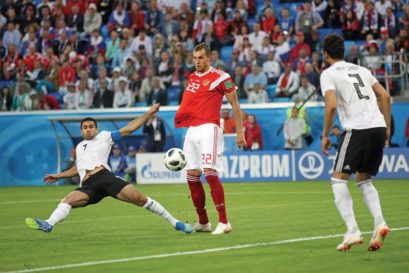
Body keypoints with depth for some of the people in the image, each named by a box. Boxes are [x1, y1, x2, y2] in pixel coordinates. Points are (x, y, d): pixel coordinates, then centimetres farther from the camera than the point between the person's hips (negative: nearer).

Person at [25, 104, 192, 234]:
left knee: (139, 198, -17)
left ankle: (174, 222, -10)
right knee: (68, 200, -27)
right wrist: (59, 176, 45)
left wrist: (149, 113, 8)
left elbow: (129, 129, 14)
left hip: (104, 176, -3)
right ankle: (48, 225, -49)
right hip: (88, 186, 3)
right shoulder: (79, 147, 33)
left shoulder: (104, 137, 19)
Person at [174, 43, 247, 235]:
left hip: (208, 128, -8)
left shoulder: (220, 77, -5)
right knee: (192, 176, 6)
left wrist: (240, 132, -5)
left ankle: (224, 222, -15)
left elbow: (235, 104, -2)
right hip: (191, 130, 8)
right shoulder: (192, 77, 16)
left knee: (210, 172, -18)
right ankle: (203, 222, 16)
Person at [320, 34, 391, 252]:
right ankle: (379, 223, -4)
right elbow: (385, 96, 18)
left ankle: (352, 231, -11)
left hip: (357, 129, -6)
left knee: (338, 178, 3)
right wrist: (387, 128, 21)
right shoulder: (361, 70, 23)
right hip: (379, 127, 6)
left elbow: (332, 105, -11)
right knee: (364, 180, 19)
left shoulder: (329, 74, 3)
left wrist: (325, 135, -2)